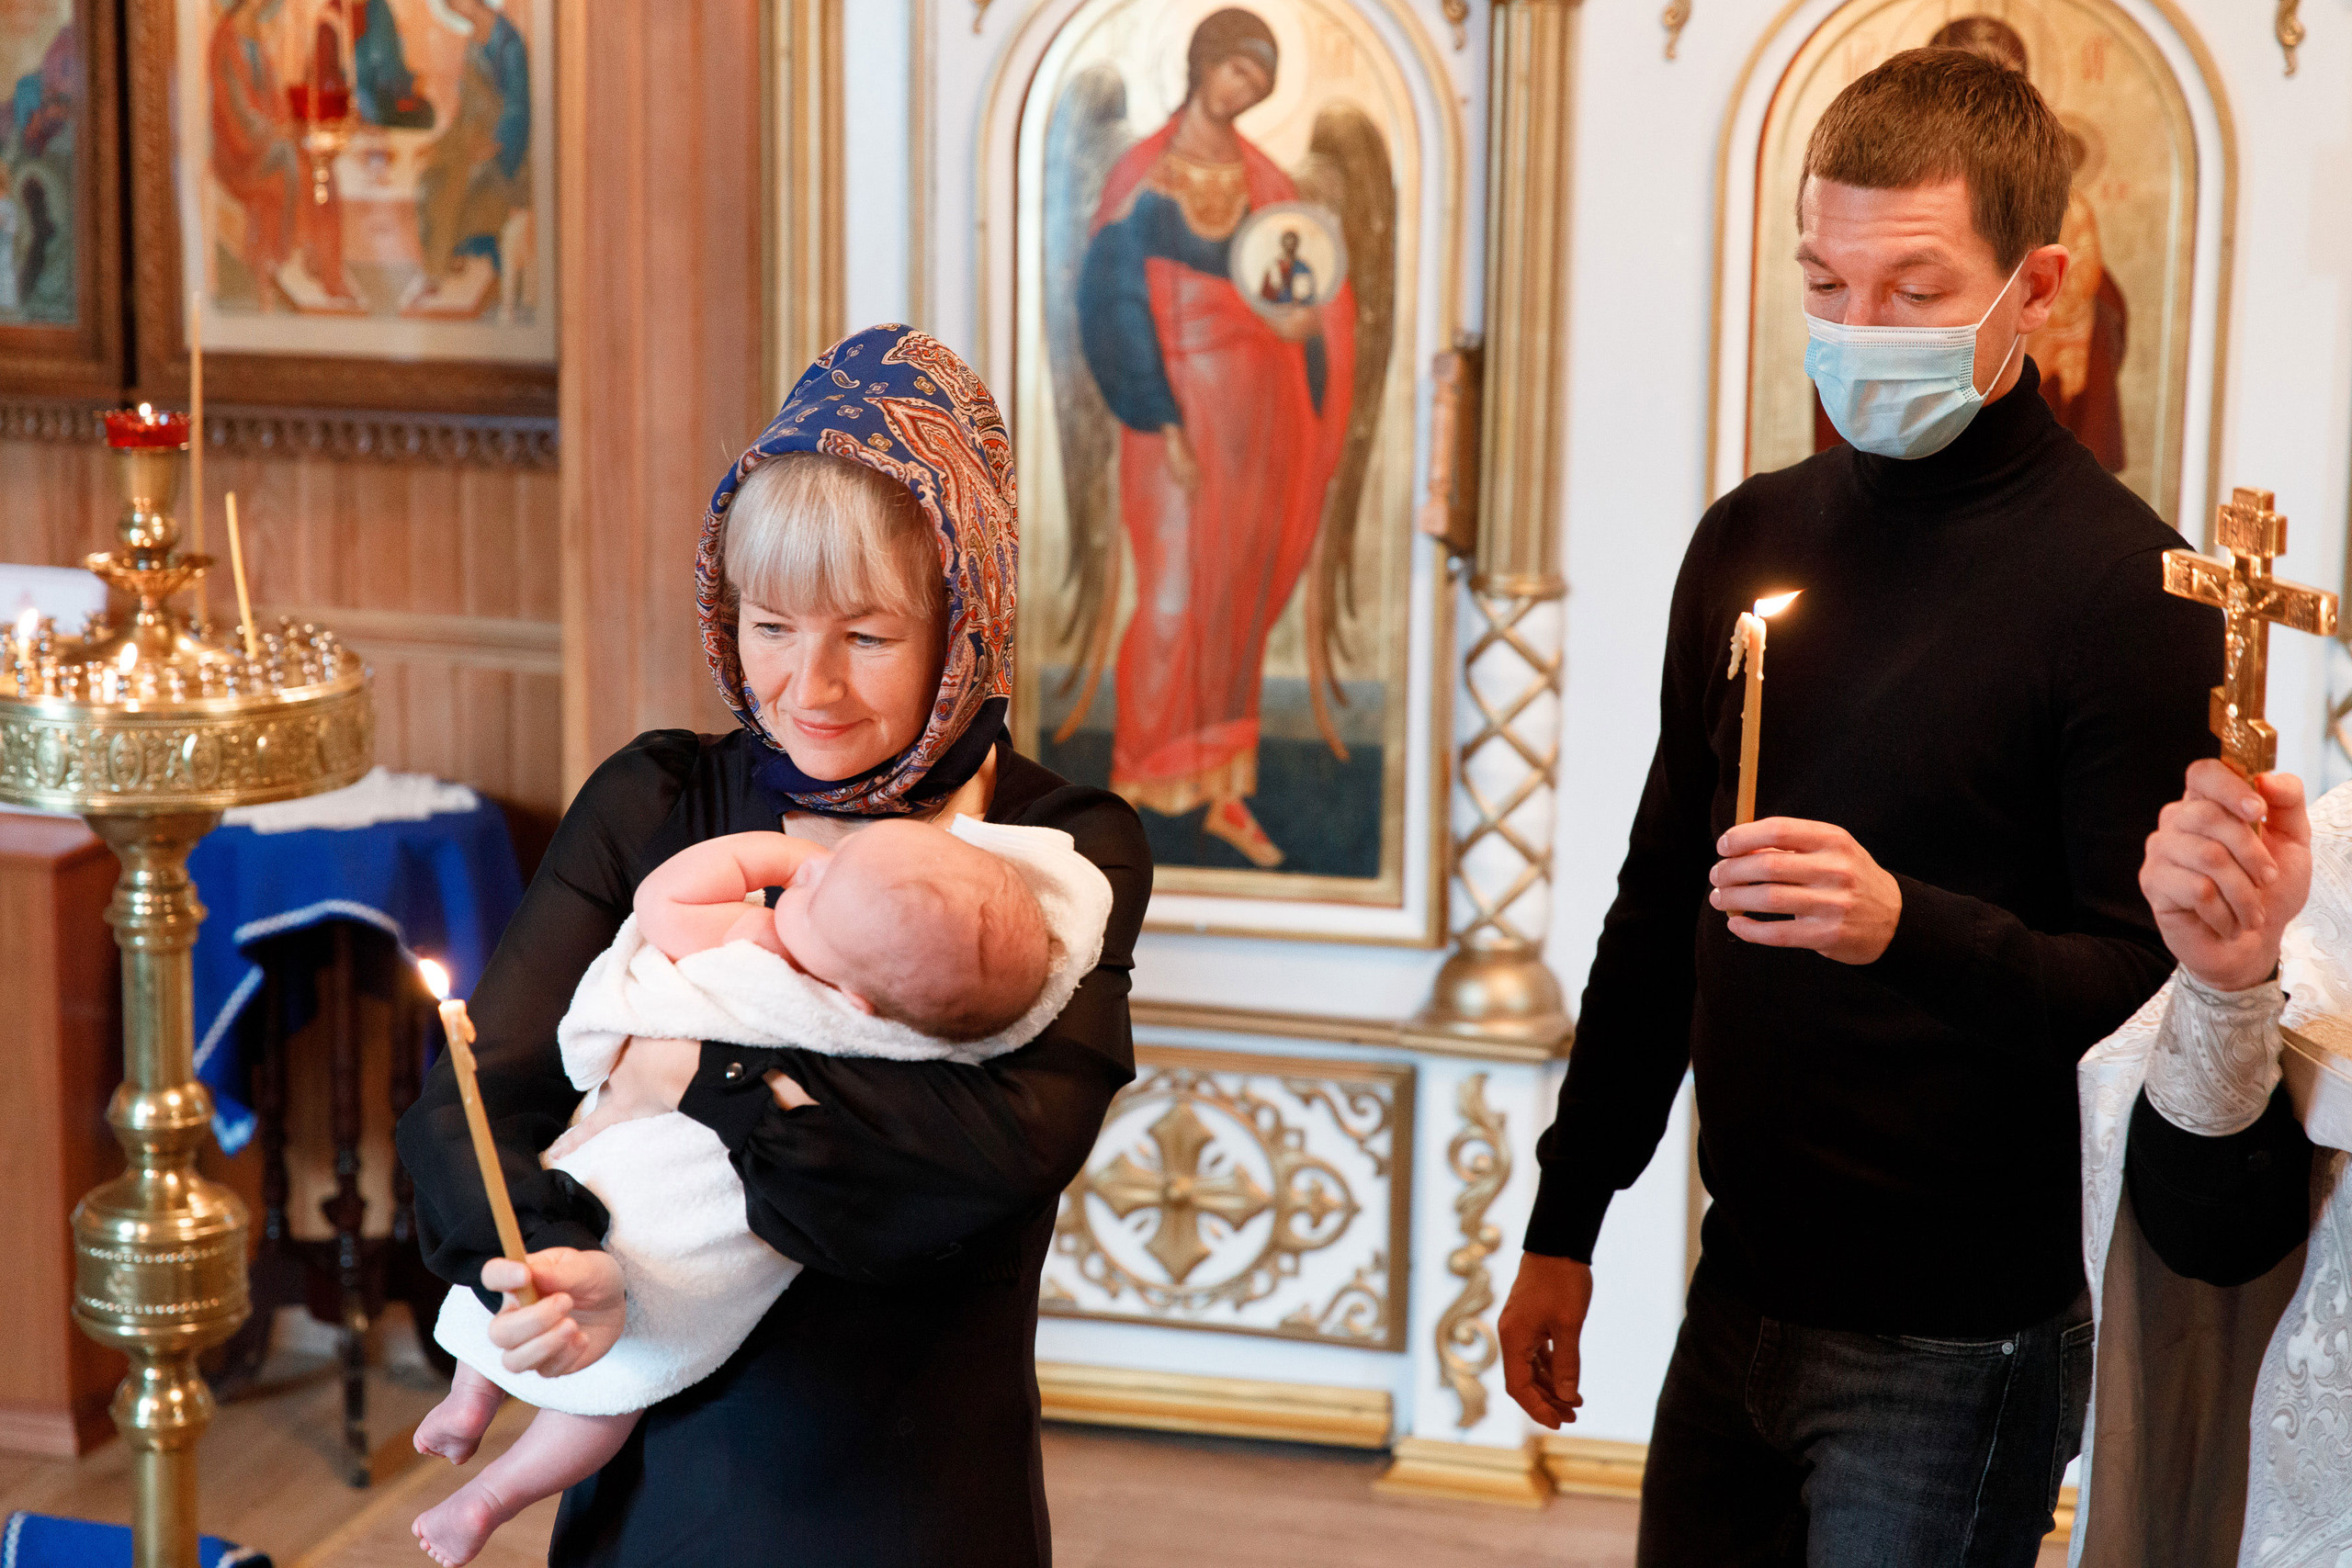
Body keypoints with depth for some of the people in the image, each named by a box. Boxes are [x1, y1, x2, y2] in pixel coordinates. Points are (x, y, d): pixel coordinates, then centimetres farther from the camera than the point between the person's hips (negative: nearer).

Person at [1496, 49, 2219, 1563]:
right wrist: (1564, 1227, 15)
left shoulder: (2121, 587, -14)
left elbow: (2153, 985, -16)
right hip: (1748, 1293, 6)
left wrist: (1906, 926, -32)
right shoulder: (1752, 540, 6)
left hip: (1956, 1345, -6)